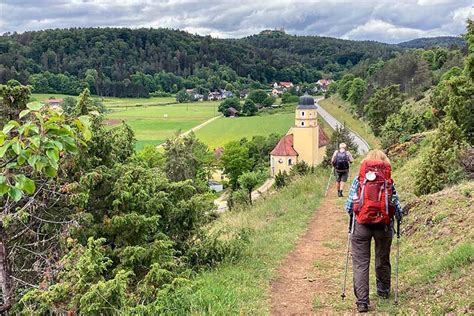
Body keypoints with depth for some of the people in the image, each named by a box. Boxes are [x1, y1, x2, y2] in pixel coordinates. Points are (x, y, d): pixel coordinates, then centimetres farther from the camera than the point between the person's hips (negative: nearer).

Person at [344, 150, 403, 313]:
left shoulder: (358, 180, -1)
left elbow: (349, 205, -2)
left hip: (361, 225, -2)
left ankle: (362, 301, -3)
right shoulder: (389, 182, 0)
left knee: (360, 263, 3)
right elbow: (397, 207, 0)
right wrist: (398, 217, 21)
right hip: (384, 226, 2)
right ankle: (383, 291, 42)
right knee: (383, 260, 22)